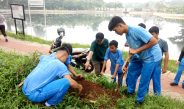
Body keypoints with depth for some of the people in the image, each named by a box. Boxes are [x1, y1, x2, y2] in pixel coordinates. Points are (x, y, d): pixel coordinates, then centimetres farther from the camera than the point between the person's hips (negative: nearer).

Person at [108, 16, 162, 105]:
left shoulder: (136, 30, -28)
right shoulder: (127, 34, 1)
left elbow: (154, 41, -29)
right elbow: (132, 50, 10)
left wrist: (137, 50, -27)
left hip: (152, 57, -9)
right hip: (142, 57, 9)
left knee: (143, 81, 2)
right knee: (132, 73, 18)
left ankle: (139, 100, 23)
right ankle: (130, 91, 40)